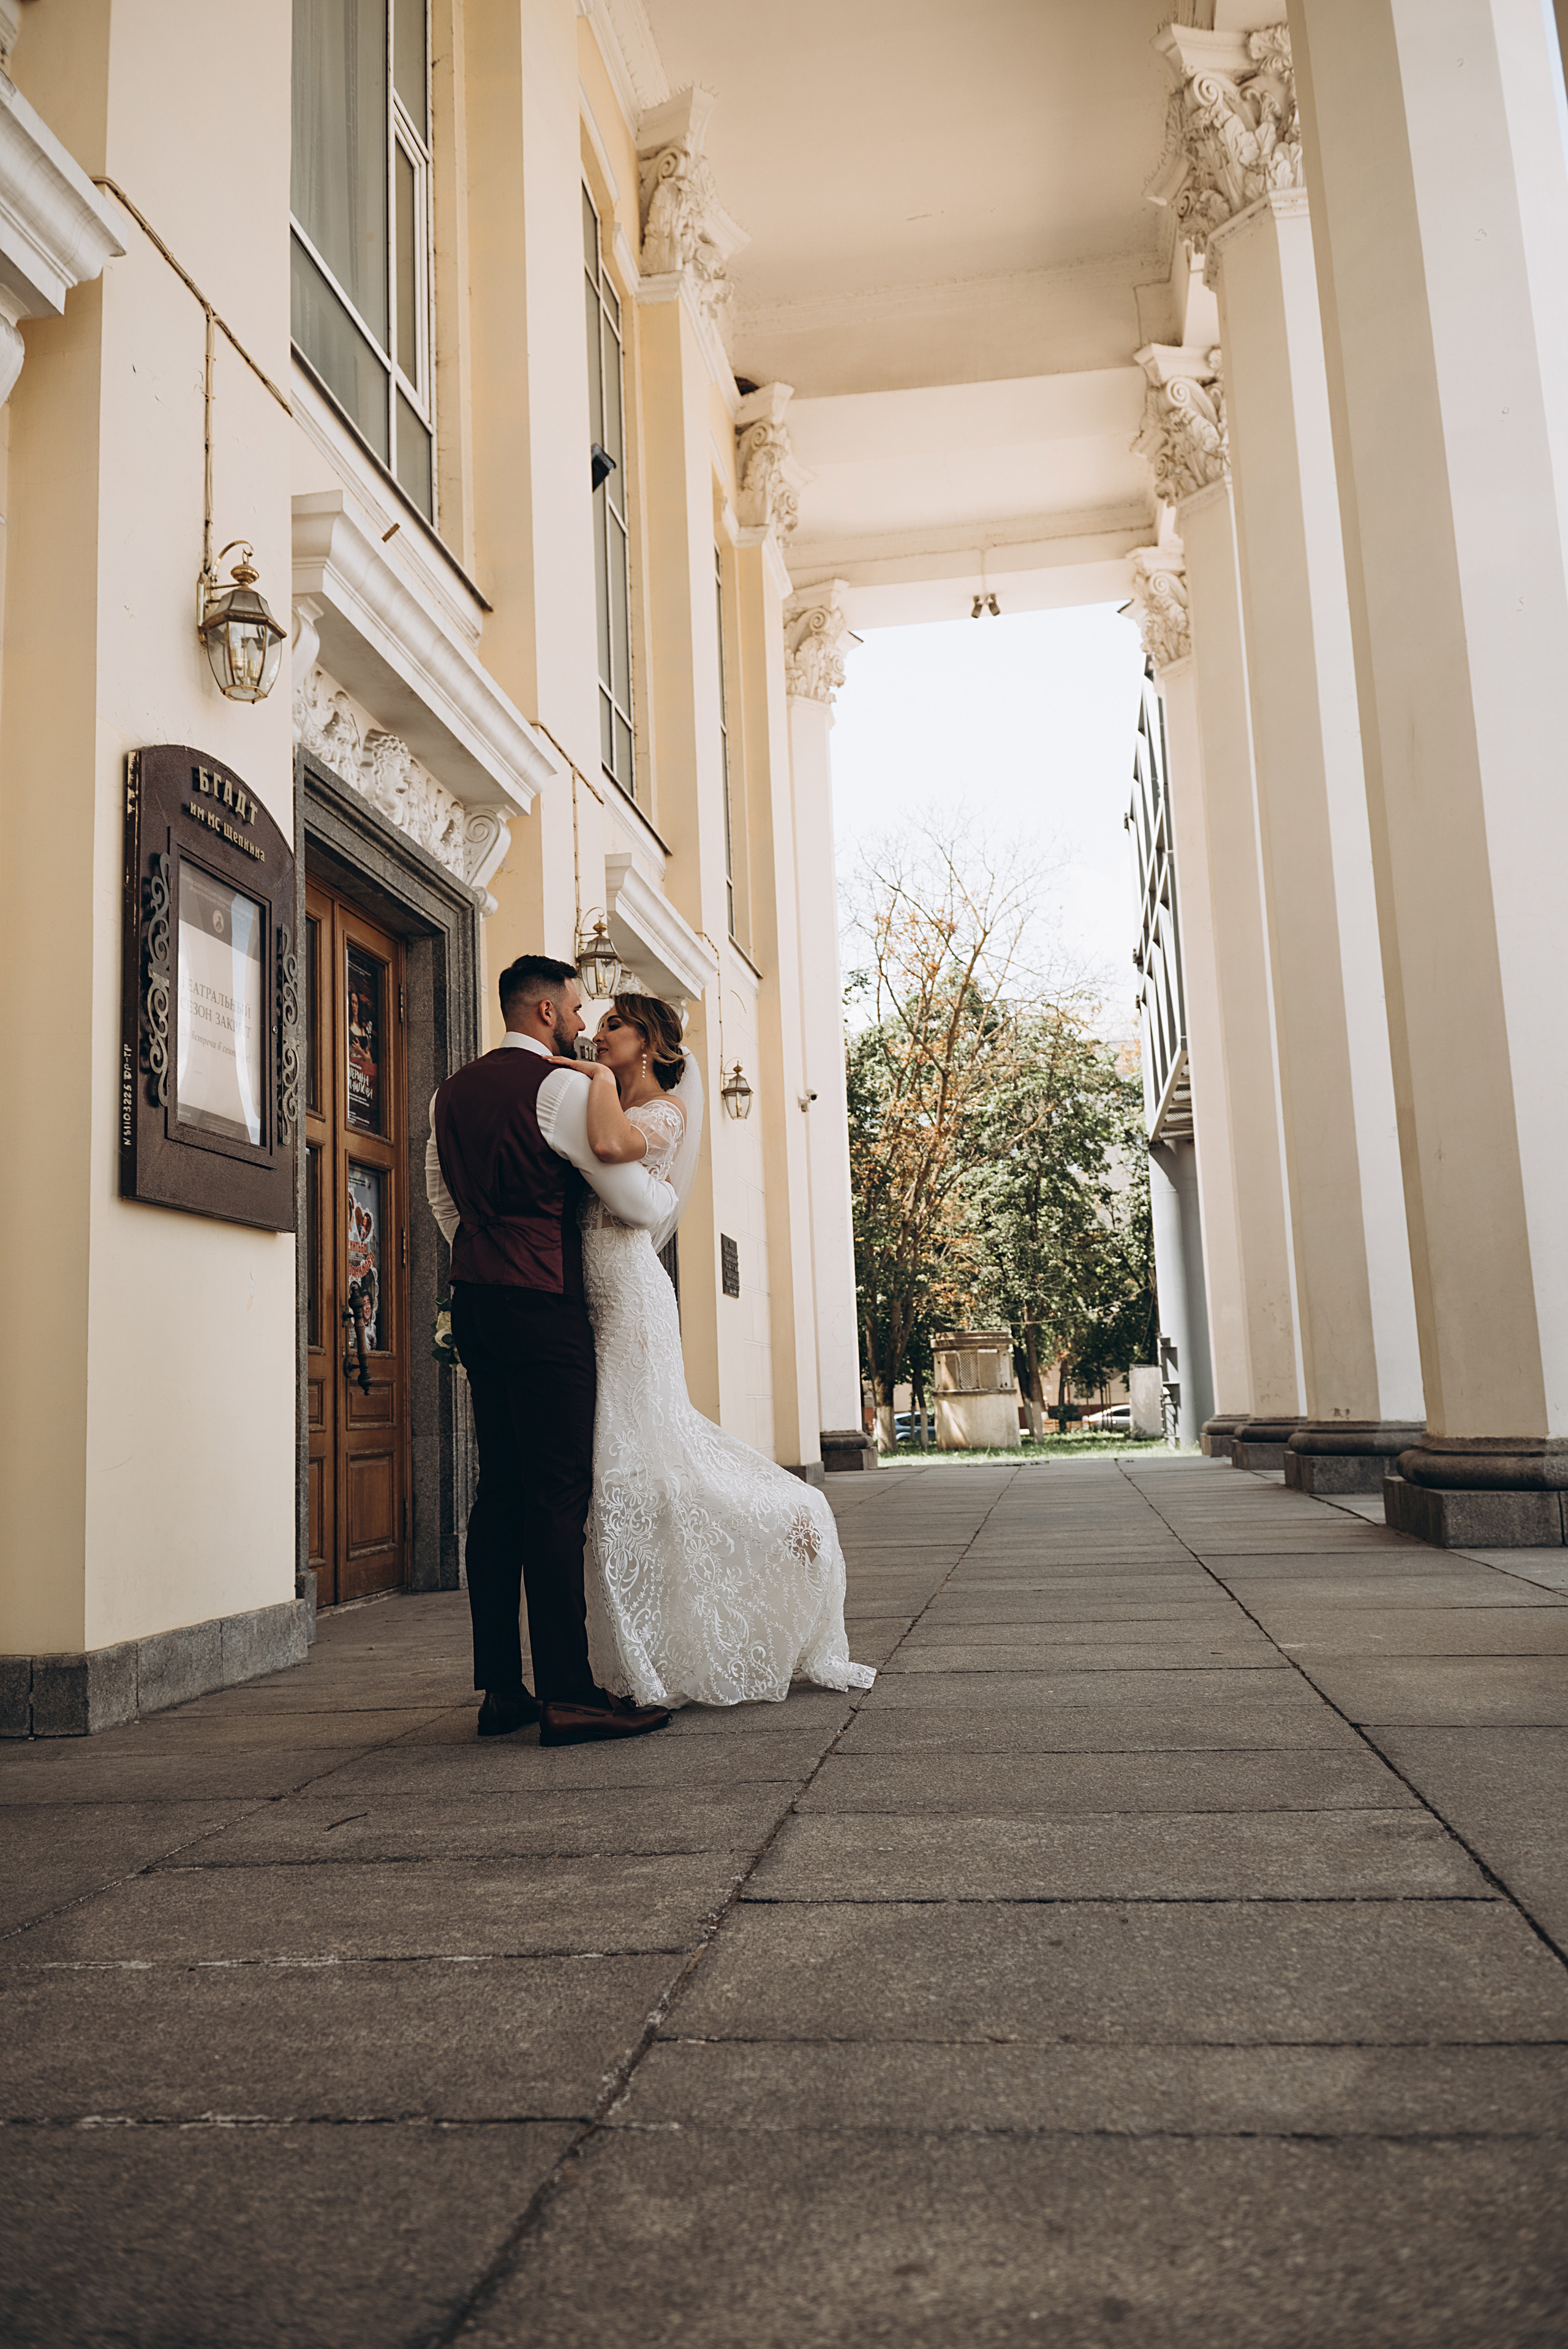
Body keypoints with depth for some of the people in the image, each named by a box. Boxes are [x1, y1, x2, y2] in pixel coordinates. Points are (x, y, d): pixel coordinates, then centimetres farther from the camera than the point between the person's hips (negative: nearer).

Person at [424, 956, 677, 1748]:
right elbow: (639, 1206, -9)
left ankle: (501, 1688, 14)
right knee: (557, 1495, -7)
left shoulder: (452, 1092, 16)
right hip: (543, 1306, -8)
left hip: (476, 1301, 8)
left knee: (500, 1491, 10)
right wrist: (670, 1188, 12)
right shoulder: (562, 1087, -10)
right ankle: (568, 1696, -5)